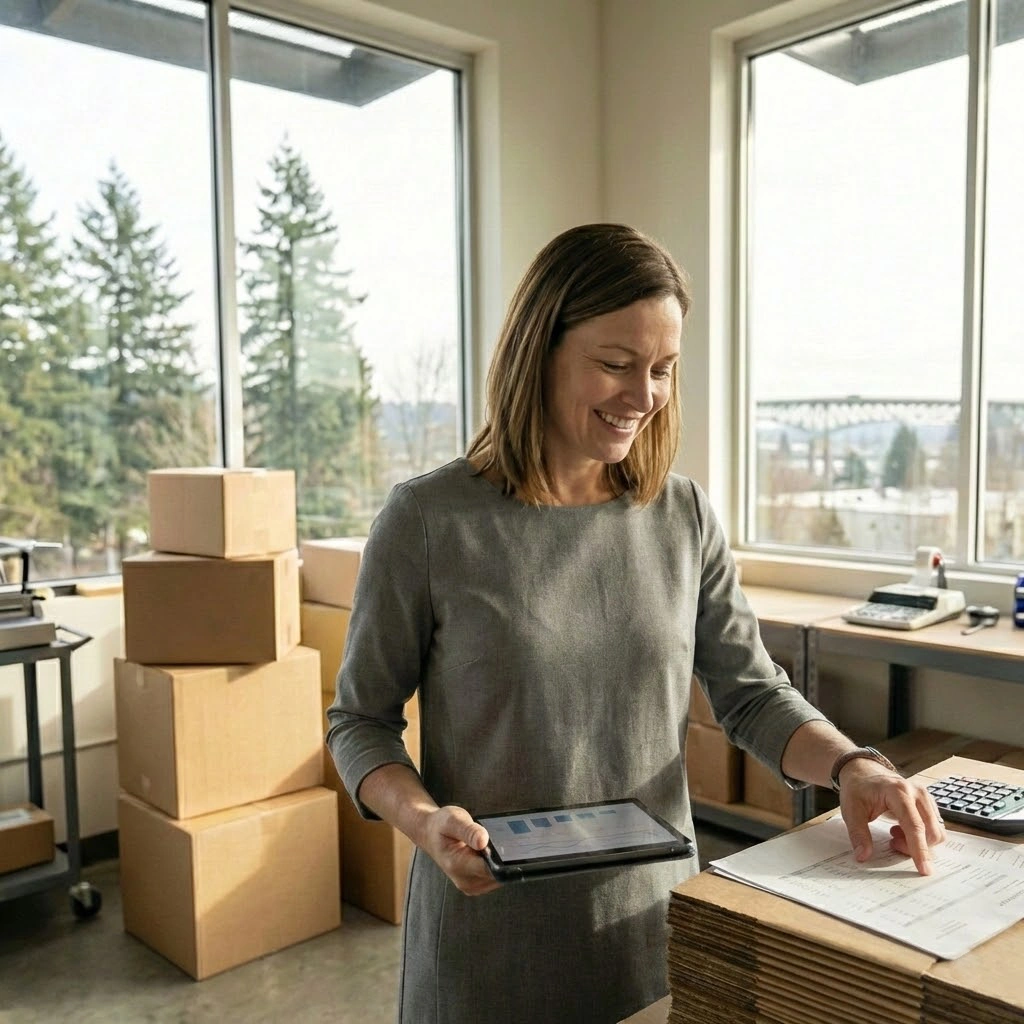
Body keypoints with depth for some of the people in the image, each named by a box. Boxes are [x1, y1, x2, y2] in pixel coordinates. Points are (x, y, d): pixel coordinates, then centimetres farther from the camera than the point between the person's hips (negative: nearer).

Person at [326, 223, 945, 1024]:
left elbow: (752, 693, 2)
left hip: (654, 912, 4)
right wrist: (422, 820, -22)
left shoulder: (686, 517, -2)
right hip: (489, 921, -3)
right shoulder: (428, 522, -13)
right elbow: (361, 719, -4)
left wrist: (851, 766, -16)